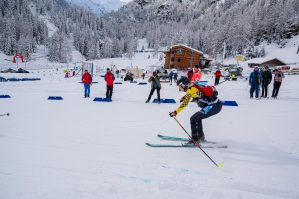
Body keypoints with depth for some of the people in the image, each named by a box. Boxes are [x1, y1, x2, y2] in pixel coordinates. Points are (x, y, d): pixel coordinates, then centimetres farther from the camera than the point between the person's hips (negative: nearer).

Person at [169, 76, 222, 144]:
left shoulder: (191, 89, -12)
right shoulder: (194, 86, 14)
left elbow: (185, 103, -17)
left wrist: (175, 112, -14)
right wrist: (185, 97, 22)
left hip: (213, 106, -10)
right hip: (216, 104, 10)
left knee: (193, 119, -8)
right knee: (197, 117, 23)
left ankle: (195, 140, -4)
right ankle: (201, 137, 32)